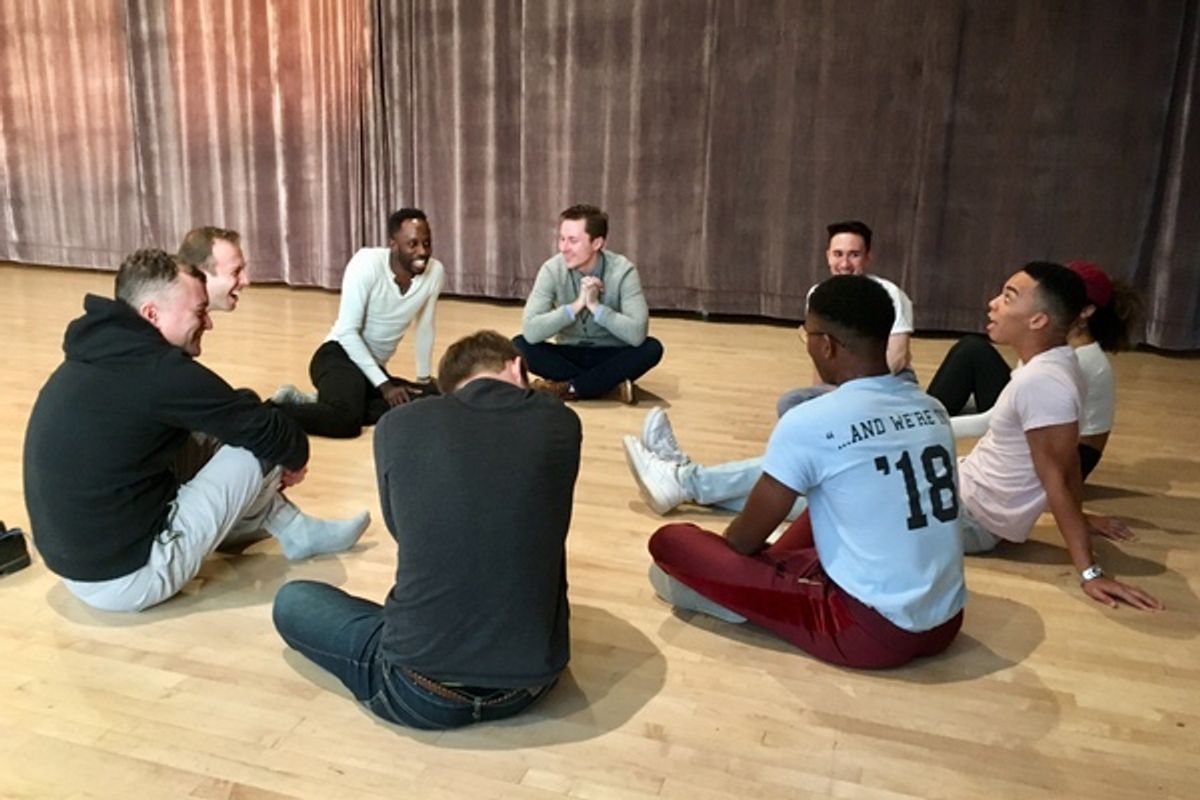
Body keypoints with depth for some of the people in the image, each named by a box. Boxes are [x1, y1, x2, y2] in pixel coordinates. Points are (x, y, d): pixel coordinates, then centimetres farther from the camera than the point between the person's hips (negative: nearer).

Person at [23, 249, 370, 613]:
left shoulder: (97, 356, 6)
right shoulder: (159, 369, -21)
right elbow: (264, 427, -13)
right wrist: (295, 458, 9)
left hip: (77, 564, 9)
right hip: (129, 576, -9)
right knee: (262, 445, -6)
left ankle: (298, 530, 30)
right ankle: (297, 533, 21)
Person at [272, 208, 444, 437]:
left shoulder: (435, 272, -6)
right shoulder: (368, 263, -19)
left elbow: (425, 329, 10)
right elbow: (348, 331, -20)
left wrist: (424, 378, 15)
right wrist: (384, 384, -23)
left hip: (375, 366, 7)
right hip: (339, 355, -7)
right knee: (345, 419, -35)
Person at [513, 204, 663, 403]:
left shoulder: (622, 271, -19)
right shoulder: (552, 270, -16)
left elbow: (637, 333, -29)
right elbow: (530, 331, -27)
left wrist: (596, 306, -34)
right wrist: (576, 305, -32)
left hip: (611, 355, -1)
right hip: (570, 354, 1)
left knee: (652, 348, -29)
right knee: (520, 344, -24)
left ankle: (569, 387, -21)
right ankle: (612, 381, -20)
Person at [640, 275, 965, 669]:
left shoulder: (809, 422, -16)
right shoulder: (933, 409, 4)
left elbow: (746, 538, -4)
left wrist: (717, 557, 20)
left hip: (870, 631, -7)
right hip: (945, 622, 7)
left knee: (671, 541, -6)